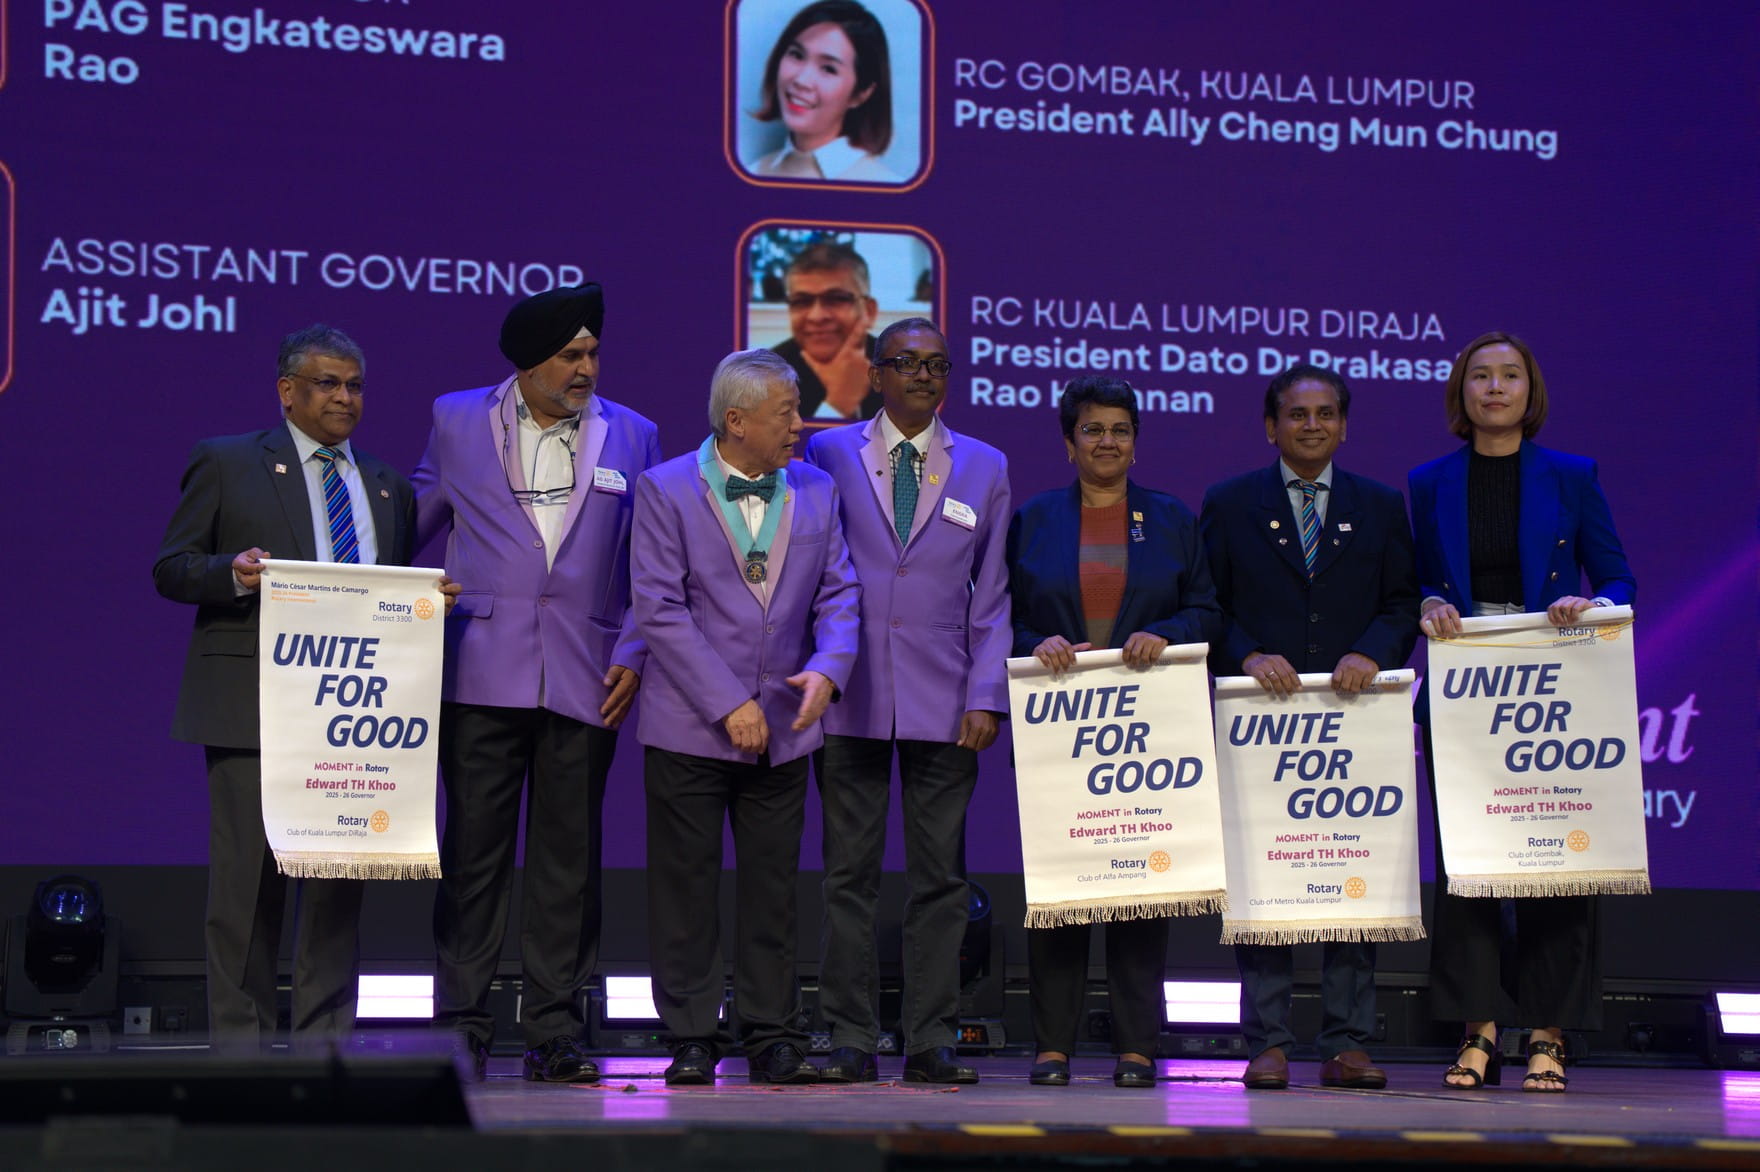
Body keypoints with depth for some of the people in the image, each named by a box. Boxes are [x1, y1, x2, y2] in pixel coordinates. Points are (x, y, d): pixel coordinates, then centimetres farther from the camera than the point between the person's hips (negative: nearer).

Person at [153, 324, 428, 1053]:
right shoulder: (226, 463, 7)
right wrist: (234, 575, -17)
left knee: (341, 875, 3)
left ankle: (324, 1041, 10)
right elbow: (170, 569, 2)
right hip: (254, 707, -4)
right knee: (249, 875, -4)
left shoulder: (388, 485, 20)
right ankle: (240, 1039, 4)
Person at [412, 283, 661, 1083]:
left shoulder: (630, 436, 9)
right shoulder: (458, 422, 7)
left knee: (567, 858, 4)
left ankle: (554, 1033, 10)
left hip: (584, 679, 1)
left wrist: (633, 652, 1)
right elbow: (413, 523, 16)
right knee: (473, 852, 0)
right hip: (482, 677, -1)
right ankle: (462, 1030, 7)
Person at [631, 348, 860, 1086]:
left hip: (782, 728, 4)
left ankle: (772, 1038, 14)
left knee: (772, 886, 7)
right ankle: (692, 1040, 9)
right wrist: (728, 705, -16)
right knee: (686, 887, 2)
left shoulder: (816, 492, 8)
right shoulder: (664, 492, -5)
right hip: (689, 728, -3)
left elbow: (838, 594, 7)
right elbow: (660, 610, -11)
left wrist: (828, 668, -14)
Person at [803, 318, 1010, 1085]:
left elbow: (993, 597, 8)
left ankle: (932, 1043, 8)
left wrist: (986, 698, -1)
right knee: (849, 876, 1)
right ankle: (850, 1041, 7)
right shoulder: (828, 455, 6)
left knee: (940, 877, 2)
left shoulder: (984, 468, 10)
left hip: (944, 701, 1)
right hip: (851, 698, -1)